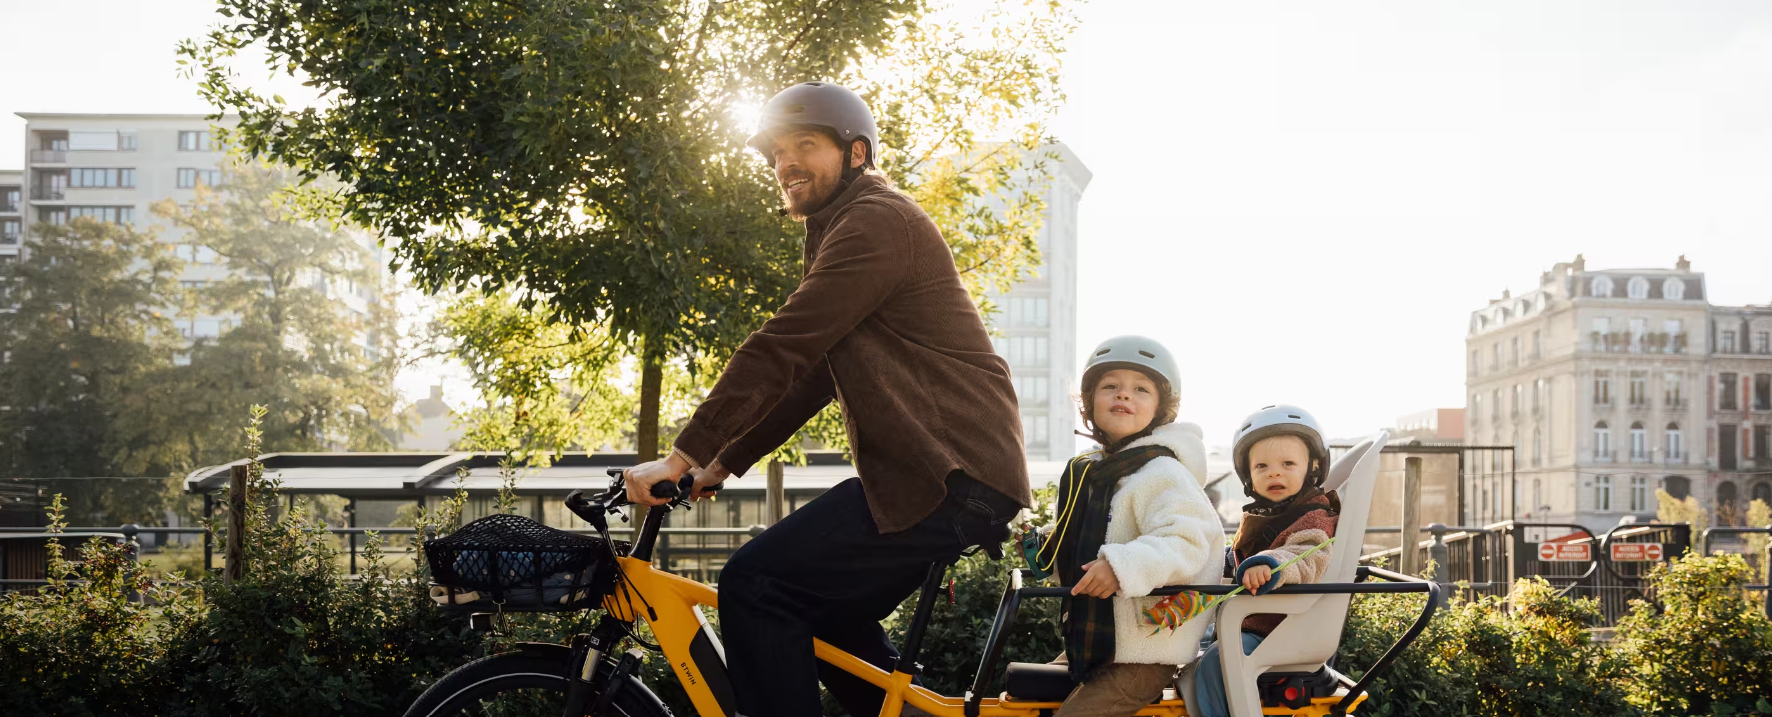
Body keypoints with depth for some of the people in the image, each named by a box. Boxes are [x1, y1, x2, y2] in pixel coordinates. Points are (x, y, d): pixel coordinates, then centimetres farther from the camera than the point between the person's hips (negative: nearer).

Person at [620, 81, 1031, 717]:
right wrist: (723, 462, 15)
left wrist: (684, 455, -17)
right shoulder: (842, 231, 25)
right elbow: (810, 374, 23)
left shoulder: (876, 221, -10)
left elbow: (777, 351, -18)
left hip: (950, 473, -11)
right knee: (826, 613, 22)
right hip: (938, 468, 11)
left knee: (755, 586, -16)